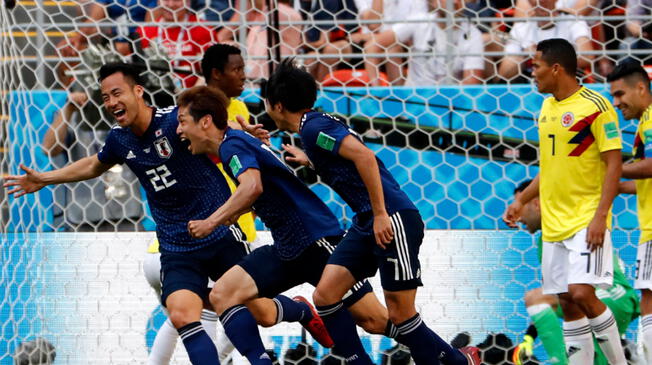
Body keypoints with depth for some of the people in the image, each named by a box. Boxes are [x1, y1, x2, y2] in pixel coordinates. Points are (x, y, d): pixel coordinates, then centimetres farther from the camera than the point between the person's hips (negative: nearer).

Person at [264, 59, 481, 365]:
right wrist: (309, 161, 45)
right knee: (325, 295, -1)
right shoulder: (314, 126, 16)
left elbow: (364, 156, -24)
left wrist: (380, 214, -24)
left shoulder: (313, 127, -12)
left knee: (400, 314, -7)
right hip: (366, 224, 9)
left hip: (392, 221, -9)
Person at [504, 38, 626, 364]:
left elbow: (614, 163, -13)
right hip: (554, 224, 8)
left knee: (581, 293, -18)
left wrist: (600, 216, -21)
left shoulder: (594, 106, -11)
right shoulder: (547, 108, 13)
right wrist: (522, 200, 14)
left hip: (587, 220, -8)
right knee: (568, 303, 5)